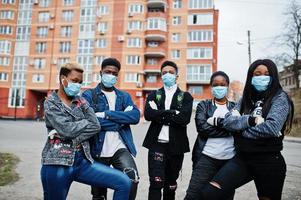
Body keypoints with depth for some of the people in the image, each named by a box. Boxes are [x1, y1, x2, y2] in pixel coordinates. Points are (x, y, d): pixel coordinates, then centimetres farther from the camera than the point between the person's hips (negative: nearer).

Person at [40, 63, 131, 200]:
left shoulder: (80, 101, 13)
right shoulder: (51, 103, 1)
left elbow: (96, 126, -2)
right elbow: (66, 129, -16)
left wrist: (68, 137, -12)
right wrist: (86, 121, 1)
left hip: (82, 161, 4)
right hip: (57, 163, -4)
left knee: (124, 182, -6)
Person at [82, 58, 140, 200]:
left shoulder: (124, 96, 11)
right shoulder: (89, 95, 2)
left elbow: (135, 116, -7)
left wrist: (106, 114, -15)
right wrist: (120, 120, -11)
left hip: (120, 148, 1)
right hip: (98, 150, -1)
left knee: (132, 179, -22)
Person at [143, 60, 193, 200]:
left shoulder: (186, 97, 7)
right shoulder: (154, 95, 10)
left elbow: (184, 118, -12)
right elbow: (148, 114, -10)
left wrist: (160, 115, -10)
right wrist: (173, 113, -15)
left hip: (176, 145, 1)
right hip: (157, 143, 0)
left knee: (171, 185, 14)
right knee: (156, 182, -11)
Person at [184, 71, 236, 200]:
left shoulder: (235, 107, 11)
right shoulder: (203, 105, 6)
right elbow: (202, 127, -11)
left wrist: (217, 121, -16)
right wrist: (229, 129, -11)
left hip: (230, 159, 2)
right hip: (207, 157, -2)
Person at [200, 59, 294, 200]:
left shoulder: (279, 97, -3)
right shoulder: (245, 99, 11)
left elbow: (272, 127, -19)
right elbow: (228, 121, -2)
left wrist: (242, 130, -6)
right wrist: (251, 120, -16)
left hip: (269, 162, -3)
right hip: (242, 158, 4)